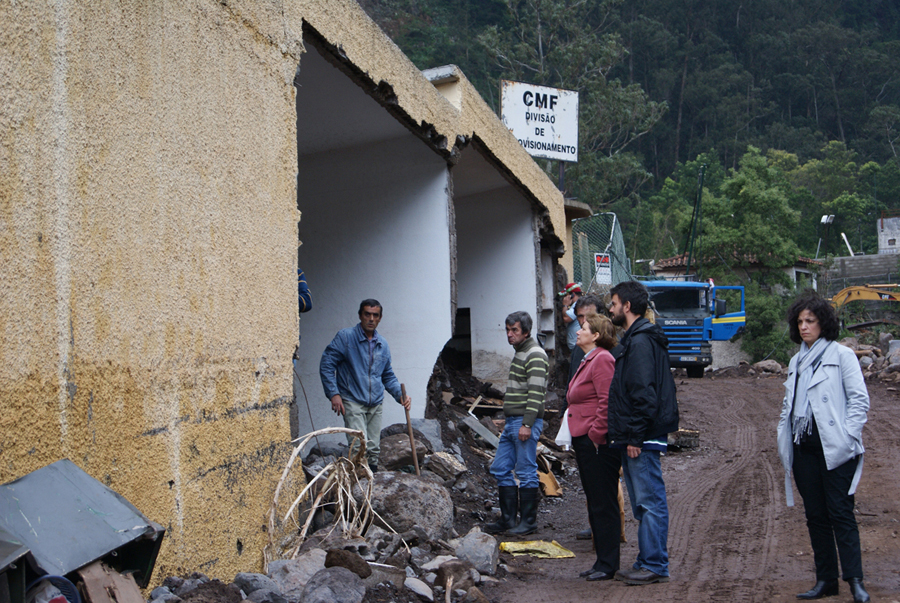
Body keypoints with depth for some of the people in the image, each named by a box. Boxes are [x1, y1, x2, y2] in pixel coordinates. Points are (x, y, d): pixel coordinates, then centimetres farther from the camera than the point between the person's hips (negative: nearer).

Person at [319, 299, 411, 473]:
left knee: (373, 450, 7)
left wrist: (400, 395, 5)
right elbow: (326, 364, -5)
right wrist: (333, 393, -13)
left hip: (375, 404, 6)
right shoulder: (345, 337, -4)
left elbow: (388, 375, 21)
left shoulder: (383, 344, 13)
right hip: (352, 402, -5)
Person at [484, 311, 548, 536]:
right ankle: (508, 520, 16)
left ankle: (529, 521, 5)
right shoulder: (519, 353, 19)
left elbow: (536, 393, -19)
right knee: (500, 469, 10)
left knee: (526, 472, -3)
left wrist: (527, 424, -23)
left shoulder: (535, 355, -12)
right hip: (511, 423, 10)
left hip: (525, 423, -10)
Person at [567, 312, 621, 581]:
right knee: (595, 504, 15)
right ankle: (602, 560, 23)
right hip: (585, 442, 11)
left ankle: (608, 564, 3)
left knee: (603, 504, -4)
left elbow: (607, 402, -22)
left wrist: (596, 435, -21)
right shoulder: (588, 360, 19)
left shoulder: (602, 359, -14)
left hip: (598, 443, -11)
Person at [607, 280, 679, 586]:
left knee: (650, 501, -5)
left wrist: (635, 437, -21)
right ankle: (648, 562, 21)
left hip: (643, 439, -11)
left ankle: (655, 566, 1)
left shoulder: (641, 342, -15)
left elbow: (644, 394, -22)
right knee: (643, 503, 14)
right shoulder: (635, 339, 18)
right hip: (636, 437, 11)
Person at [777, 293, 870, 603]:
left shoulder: (842, 355, -1)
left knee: (840, 512, -7)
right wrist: (784, 440, 11)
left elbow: (859, 399, -5)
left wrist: (848, 436, -13)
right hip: (804, 449, 6)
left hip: (835, 448, -6)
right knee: (815, 515, 7)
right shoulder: (796, 361, 17)